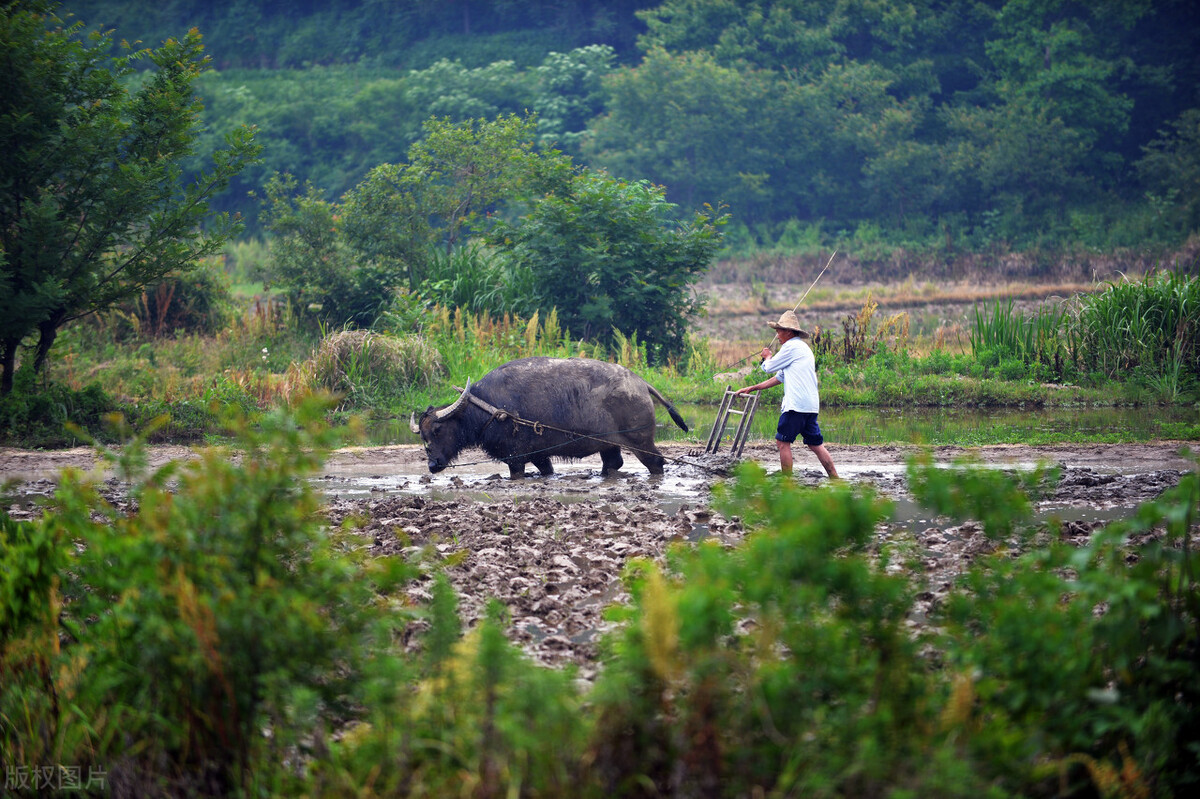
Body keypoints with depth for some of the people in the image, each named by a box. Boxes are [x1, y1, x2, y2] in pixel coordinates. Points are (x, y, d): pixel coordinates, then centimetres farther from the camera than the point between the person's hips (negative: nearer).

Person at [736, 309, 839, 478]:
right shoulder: (802, 347, 25)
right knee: (815, 444, 10)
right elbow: (779, 377, 28)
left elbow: (769, 368, 0)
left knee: (783, 441, -3)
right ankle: (836, 479, 6)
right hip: (810, 405, 9)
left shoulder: (791, 347, -6)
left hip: (796, 404, -9)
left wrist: (767, 356, 24)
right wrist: (752, 388, 29)